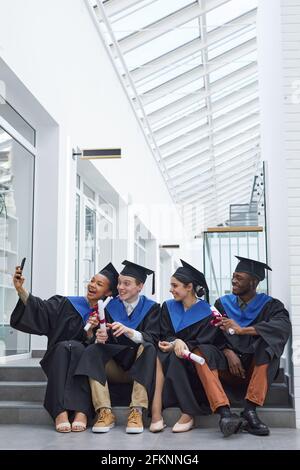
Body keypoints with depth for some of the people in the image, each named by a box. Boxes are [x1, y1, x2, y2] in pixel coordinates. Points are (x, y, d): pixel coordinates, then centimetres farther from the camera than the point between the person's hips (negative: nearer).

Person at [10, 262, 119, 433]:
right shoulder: (66, 304, 9)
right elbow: (40, 310, -7)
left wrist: (90, 331, -16)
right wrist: (20, 289, -20)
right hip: (58, 360, 1)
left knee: (75, 346, -32)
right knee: (63, 346, -32)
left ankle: (81, 412, -46)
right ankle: (60, 412, -45)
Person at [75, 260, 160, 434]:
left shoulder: (151, 307, -1)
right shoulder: (111, 307, 5)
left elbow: (152, 339, -15)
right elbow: (107, 340, 0)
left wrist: (128, 331, -32)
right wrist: (102, 338, -25)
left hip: (140, 366, -2)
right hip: (115, 366, 3)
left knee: (148, 348, -33)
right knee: (92, 351, -25)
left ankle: (137, 412, -37)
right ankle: (105, 412, -33)